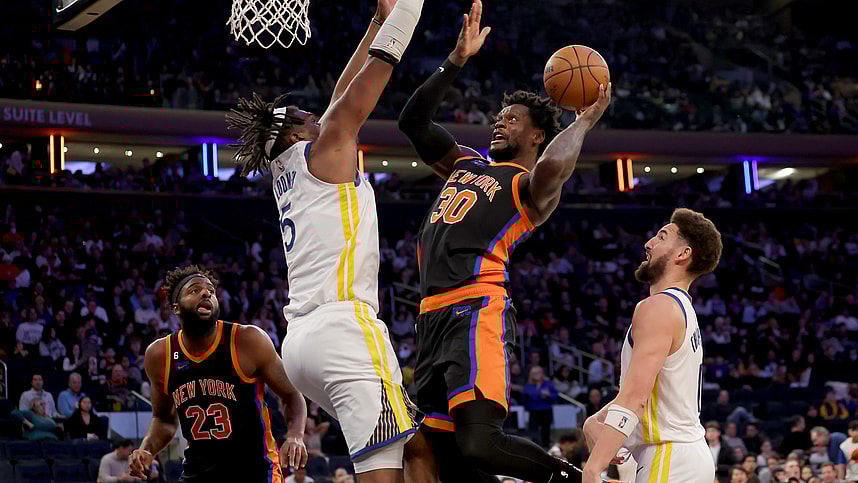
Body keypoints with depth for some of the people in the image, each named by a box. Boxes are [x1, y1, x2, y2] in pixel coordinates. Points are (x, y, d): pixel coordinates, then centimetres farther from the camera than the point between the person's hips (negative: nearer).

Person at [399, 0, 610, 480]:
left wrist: (585, 121, -7)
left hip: (477, 312, -8)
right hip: (435, 314, 8)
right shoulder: (466, 163, 25)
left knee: (478, 441, -24)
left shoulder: (531, 185, 2)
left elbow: (552, 168, -24)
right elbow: (414, 121, 23)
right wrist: (457, 61, 17)